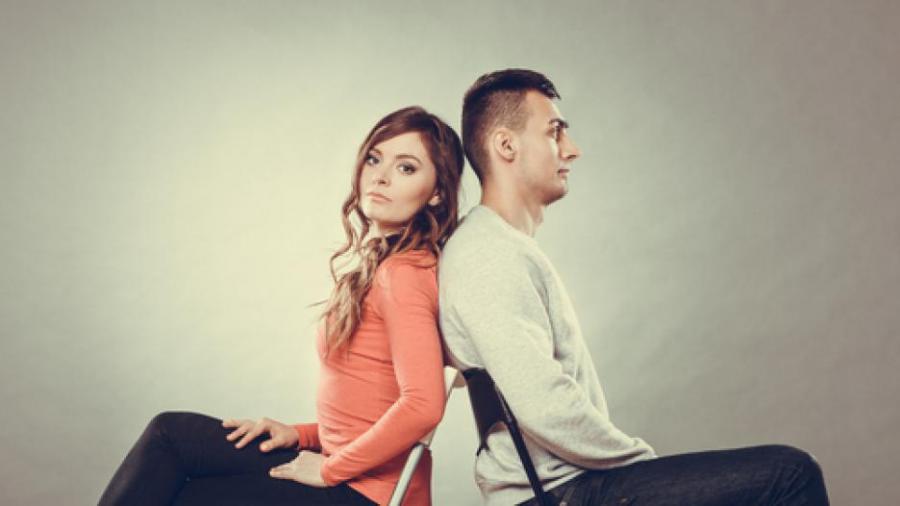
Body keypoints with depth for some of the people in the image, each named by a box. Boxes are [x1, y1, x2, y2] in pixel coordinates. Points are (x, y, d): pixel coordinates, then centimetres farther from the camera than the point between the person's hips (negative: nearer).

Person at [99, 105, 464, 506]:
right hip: (349, 468, 9)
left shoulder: (403, 275, -17)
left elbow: (423, 405, -29)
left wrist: (330, 469, -17)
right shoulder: (377, 262, 12)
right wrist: (301, 435, 6)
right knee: (171, 432, 4)